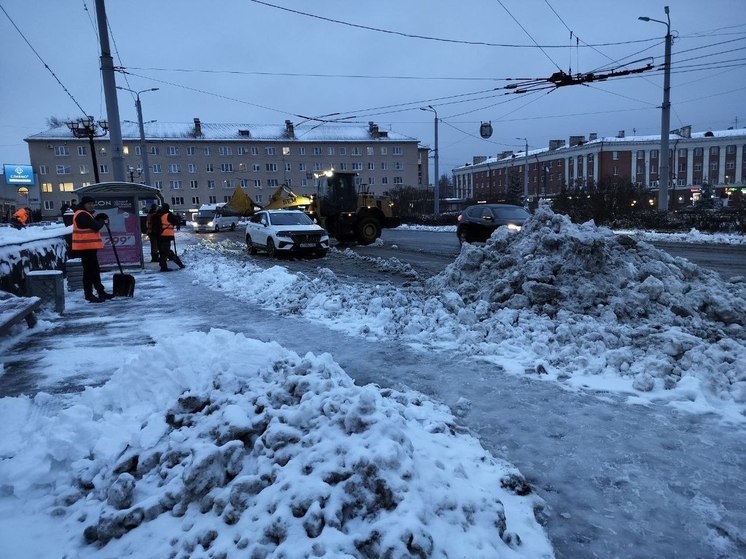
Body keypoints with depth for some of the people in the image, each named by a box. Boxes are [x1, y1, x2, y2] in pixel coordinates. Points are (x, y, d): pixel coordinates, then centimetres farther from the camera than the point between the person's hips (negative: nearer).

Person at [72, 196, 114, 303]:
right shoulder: (82, 215, -15)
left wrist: (101, 221, 3)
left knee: (95, 270, 17)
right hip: (85, 247, -11)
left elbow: (93, 226, 19)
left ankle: (101, 292, 26)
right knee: (89, 271, -7)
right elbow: (96, 226, -21)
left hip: (90, 247, 11)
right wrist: (103, 221, -3)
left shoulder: (86, 214, 20)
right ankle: (89, 295, -2)